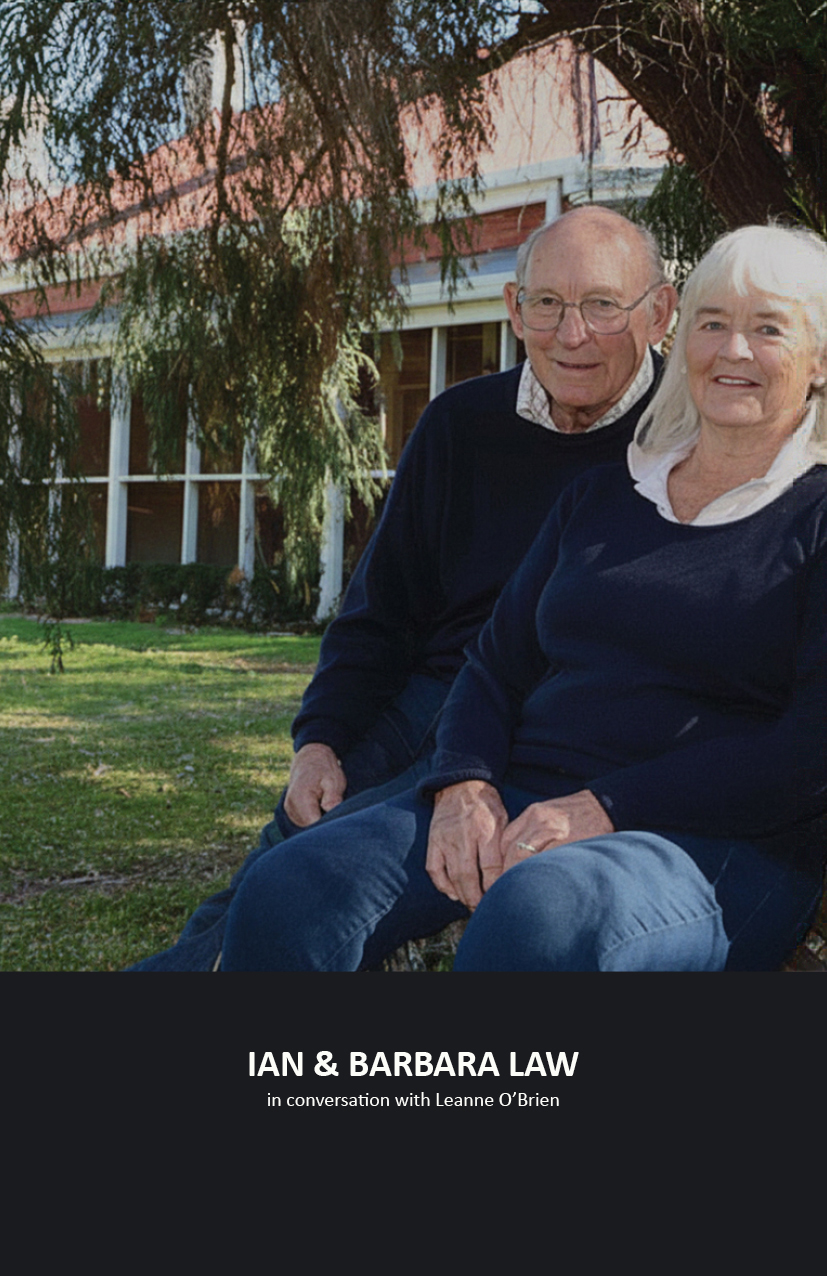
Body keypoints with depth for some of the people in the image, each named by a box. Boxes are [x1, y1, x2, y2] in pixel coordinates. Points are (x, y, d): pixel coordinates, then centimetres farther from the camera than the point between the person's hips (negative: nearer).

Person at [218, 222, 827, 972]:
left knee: (535, 911, -40)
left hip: (719, 850, -5)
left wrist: (604, 809, -16)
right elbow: (498, 663, 17)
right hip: (523, 801, 5)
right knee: (289, 890, -21)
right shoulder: (600, 498, 19)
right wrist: (464, 785, -5)